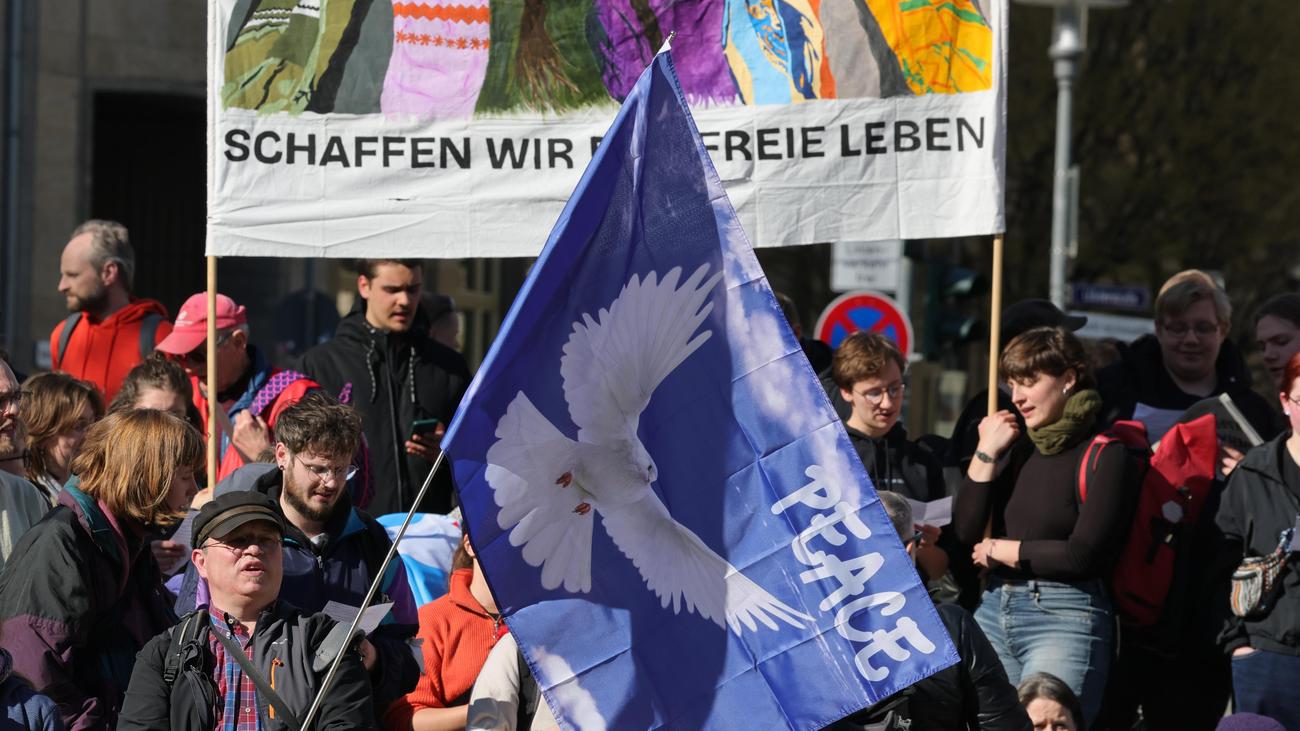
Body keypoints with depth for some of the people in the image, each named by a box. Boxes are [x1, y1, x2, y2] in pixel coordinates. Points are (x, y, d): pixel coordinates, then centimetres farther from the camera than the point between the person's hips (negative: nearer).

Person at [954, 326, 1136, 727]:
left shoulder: (1105, 455, -5)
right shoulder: (1017, 447, 15)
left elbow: (1083, 554, -12)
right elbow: (965, 533, 9)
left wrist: (1000, 551, -1)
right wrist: (986, 454, 3)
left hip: (1066, 618, -7)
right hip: (994, 611, 7)